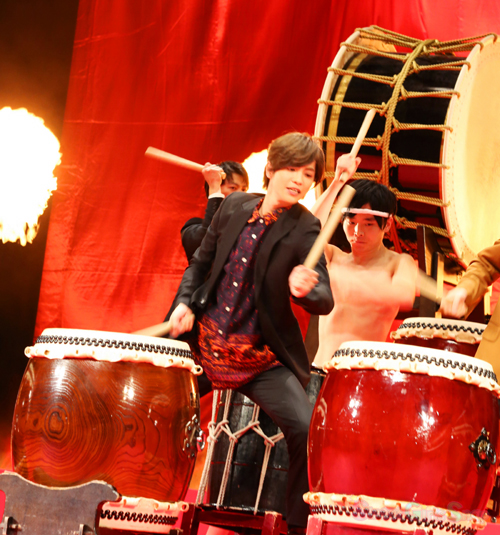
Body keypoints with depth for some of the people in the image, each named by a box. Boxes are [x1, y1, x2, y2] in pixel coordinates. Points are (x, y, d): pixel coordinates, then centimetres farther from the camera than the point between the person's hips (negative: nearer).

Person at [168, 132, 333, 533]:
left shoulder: (304, 230, -10)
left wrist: (305, 289, -45)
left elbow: (325, 301, -21)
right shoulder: (234, 207, 1)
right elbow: (201, 263, 15)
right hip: (204, 347, 4)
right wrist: (184, 302, -3)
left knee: (307, 430, -22)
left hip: (263, 361, -4)